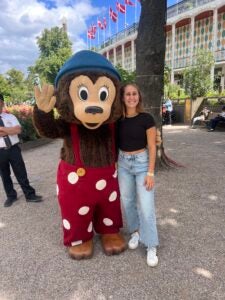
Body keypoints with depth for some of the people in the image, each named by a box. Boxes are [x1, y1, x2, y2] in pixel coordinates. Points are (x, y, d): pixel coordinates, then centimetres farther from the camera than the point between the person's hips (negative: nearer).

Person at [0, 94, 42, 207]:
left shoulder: (10, 116, 3)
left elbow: (18, 130, -11)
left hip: (13, 149, -1)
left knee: (21, 173, 4)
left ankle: (29, 195, 15)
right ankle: (11, 196, 31)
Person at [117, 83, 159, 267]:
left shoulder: (146, 118, -10)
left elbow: (152, 147, -9)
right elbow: (115, 143, 8)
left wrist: (150, 172, -13)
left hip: (142, 163, -3)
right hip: (123, 163, 4)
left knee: (146, 206, -3)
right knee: (128, 202, 14)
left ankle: (151, 247, 14)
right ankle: (135, 232, 37)